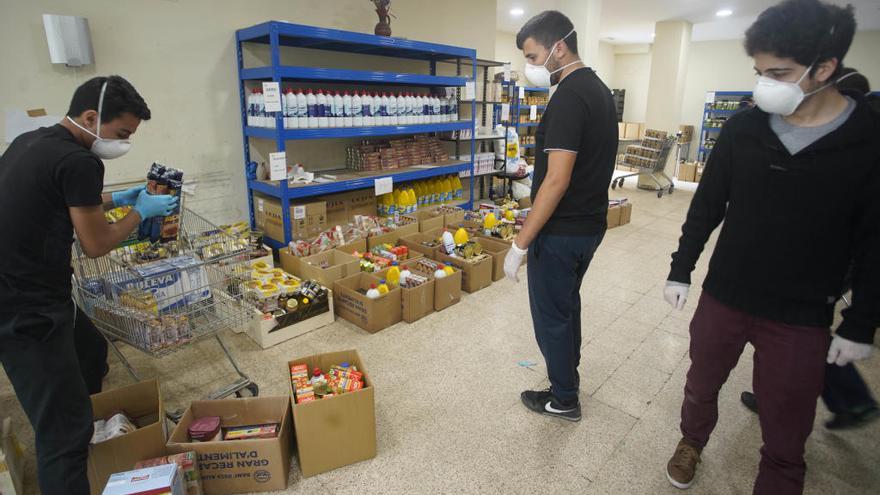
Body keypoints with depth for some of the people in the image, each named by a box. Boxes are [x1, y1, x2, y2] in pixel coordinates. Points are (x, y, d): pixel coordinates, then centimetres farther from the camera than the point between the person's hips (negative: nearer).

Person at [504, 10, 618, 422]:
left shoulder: (569, 96, -20)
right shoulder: (600, 90, 10)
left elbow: (557, 181, -25)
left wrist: (520, 244, -21)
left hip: (562, 232, -10)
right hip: (590, 224, 10)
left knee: (551, 315, 7)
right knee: (568, 303, 24)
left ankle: (564, 399, 26)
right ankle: (568, 373, 43)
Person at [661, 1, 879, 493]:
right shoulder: (743, 129, -5)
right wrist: (681, 271, 4)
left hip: (801, 319, -2)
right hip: (722, 299, 2)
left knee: (785, 441, 9)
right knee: (701, 387, 22)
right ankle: (692, 443, 50)